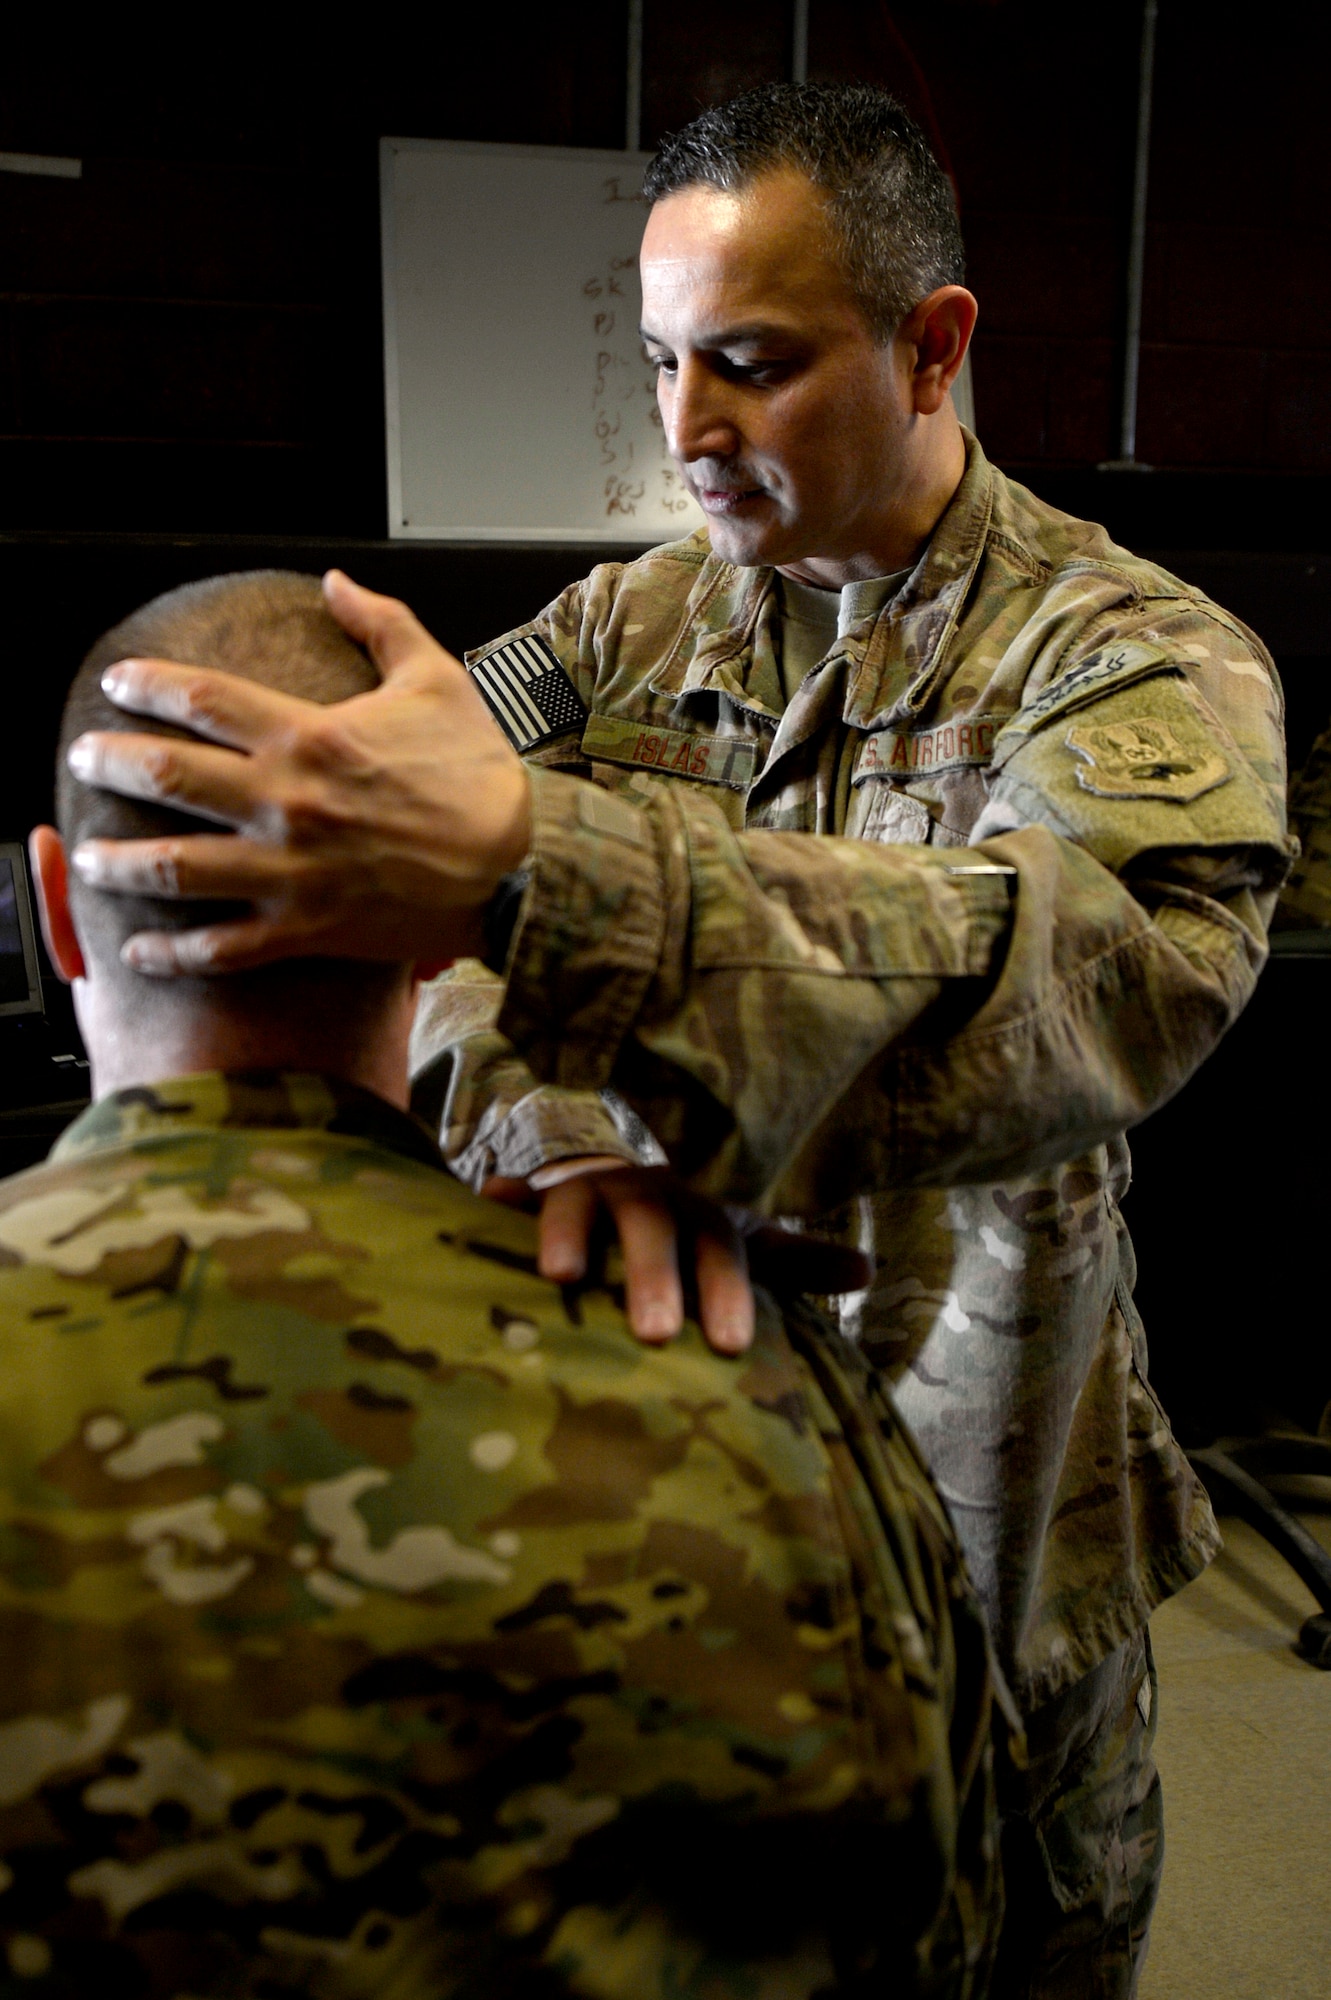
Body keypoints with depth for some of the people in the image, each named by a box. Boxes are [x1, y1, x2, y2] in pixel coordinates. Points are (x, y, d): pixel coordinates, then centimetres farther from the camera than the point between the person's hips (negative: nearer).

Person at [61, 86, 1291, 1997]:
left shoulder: (1143, 658, -14)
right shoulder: (629, 623, -1)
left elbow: (1112, 973, -36)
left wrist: (528, 862, -49)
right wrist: (555, 1120, -38)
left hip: (971, 1536, -2)